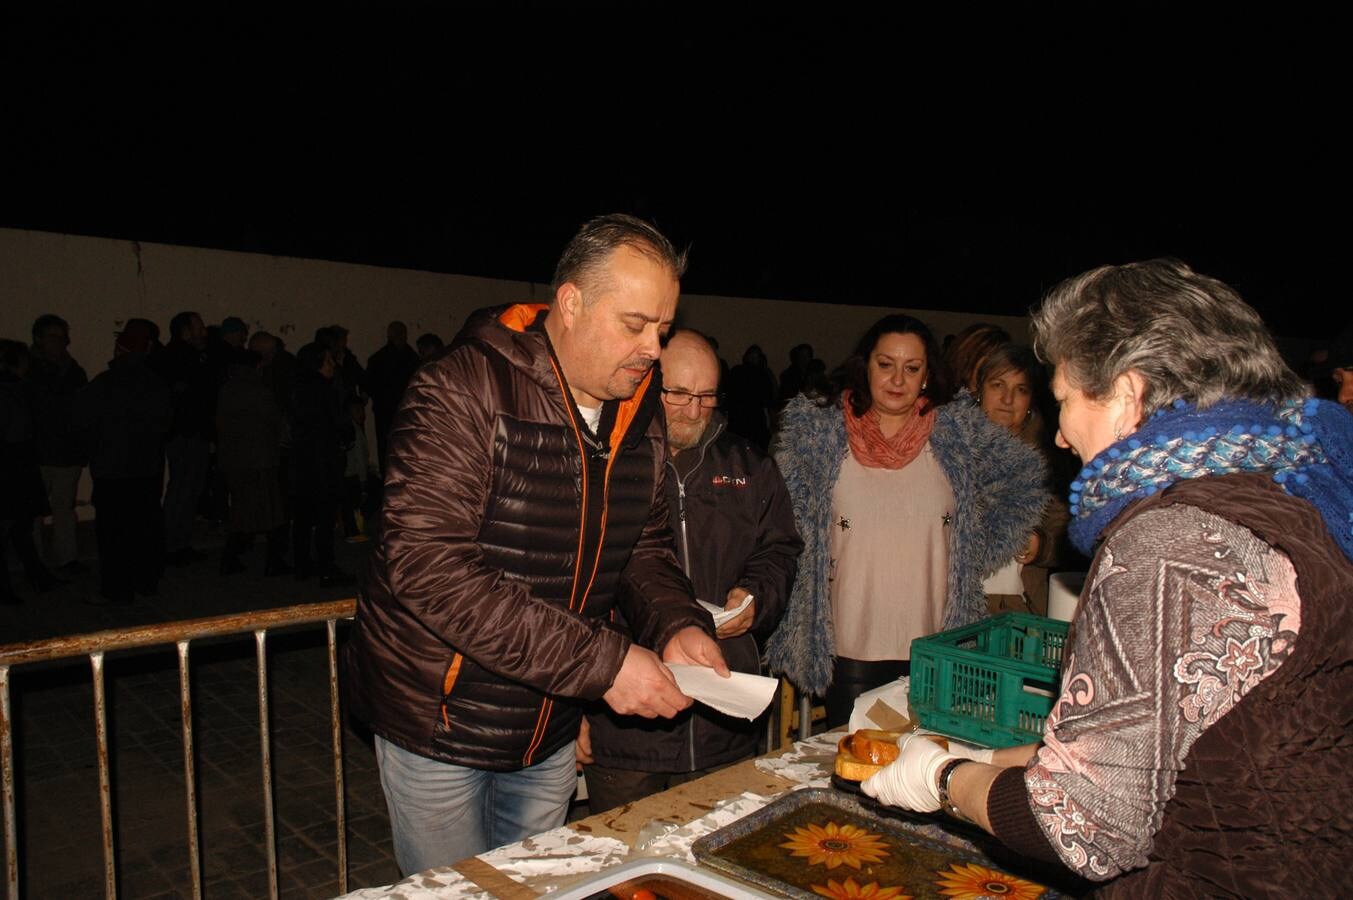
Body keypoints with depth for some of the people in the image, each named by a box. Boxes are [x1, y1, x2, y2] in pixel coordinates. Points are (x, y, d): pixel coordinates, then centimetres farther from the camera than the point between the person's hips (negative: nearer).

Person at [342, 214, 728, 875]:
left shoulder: (638, 414, 0)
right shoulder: (461, 391, -22)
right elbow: (428, 566, -30)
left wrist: (676, 625, -12)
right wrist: (601, 663, -30)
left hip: (551, 731, 6)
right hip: (440, 721, -6)